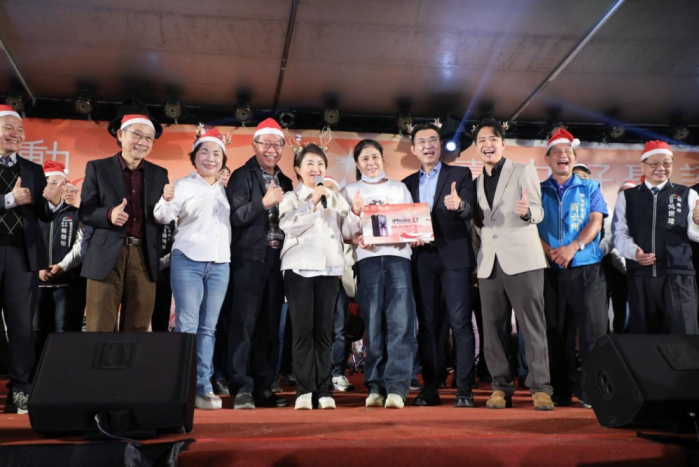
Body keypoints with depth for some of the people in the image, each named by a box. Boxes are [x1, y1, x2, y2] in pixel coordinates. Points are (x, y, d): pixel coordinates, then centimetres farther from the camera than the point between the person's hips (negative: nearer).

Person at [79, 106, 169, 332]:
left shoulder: (159, 174, 12)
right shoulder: (97, 168, 5)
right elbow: (85, 213, 1)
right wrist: (109, 214, -19)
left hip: (143, 258, 2)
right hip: (107, 257, -2)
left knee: (138, 331, 5)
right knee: (100, 331, 0)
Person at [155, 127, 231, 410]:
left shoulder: (225, 190, 15)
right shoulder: (183, 185, 1)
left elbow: (235, 221, 21)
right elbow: (163, 217, -9)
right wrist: (167, 200, -28)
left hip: (220, 264, 4)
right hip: (188, 261, -4)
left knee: (208, 328, 6)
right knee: (186, 326, -5)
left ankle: (203, 388, 10)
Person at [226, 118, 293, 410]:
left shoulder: (285, 182, 18)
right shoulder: (242, 176, 2)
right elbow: (235, 216, -10)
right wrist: (263, 202, -21)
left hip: (277, 259, 5)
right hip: (249, 258, -5)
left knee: (270, 327, 6)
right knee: (244, 323, -7)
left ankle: (264, 388, 13)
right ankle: (242, 389, -3)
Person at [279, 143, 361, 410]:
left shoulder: (336, 198, 16)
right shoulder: (291, 198, 8)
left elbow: (347, 232, 10)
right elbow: (288, 225, -10)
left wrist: (355, 214, -7)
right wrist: (312, 204, -15)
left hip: (329, 268, 2)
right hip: (299, 268, -2)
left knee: (324, 330, 2)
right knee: (303, 329, -5)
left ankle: (324, 390, 5)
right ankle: (304, 391, -1)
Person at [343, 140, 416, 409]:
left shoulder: (399, 188, 20)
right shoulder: (351, 191, 17)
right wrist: (355, 239, -12)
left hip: (398, 256, 1)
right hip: (368, 258, 0)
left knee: (400, 321, -11)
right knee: (373, 322, -4)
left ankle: (396, 387, -12)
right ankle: (376, 387, 2)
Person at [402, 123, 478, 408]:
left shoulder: (460, 175, 6)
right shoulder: (407, 184, 16)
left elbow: (470, 210, -8)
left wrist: (459, 205, -30)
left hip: (453, 256, -3)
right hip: (422, 259, 3)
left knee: (460, 322, -5)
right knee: (427, 324, 4)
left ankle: (464, 389, -2)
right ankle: (430, 387, 9)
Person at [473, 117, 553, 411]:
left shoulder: (524, 171, 5)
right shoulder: (478, 182, 18)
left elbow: (538, 212, -5)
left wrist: (526, 212, -26)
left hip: (522, 259, -4)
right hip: (489, 262, 5)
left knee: (533, 325, -6)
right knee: (493, 327, 3)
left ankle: (540, 388, -2)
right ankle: (501, 387, 10)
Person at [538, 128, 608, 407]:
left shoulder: (589, 188, 12)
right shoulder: (539, 190, 12)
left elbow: (596, 221, 1)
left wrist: (574, 247, -15)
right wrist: (548, 251, -14)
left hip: (586, 267, -1)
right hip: (550, 269, 1)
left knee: (593, 327, -7)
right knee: (556, 329, 4)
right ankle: (561, 390, 12)